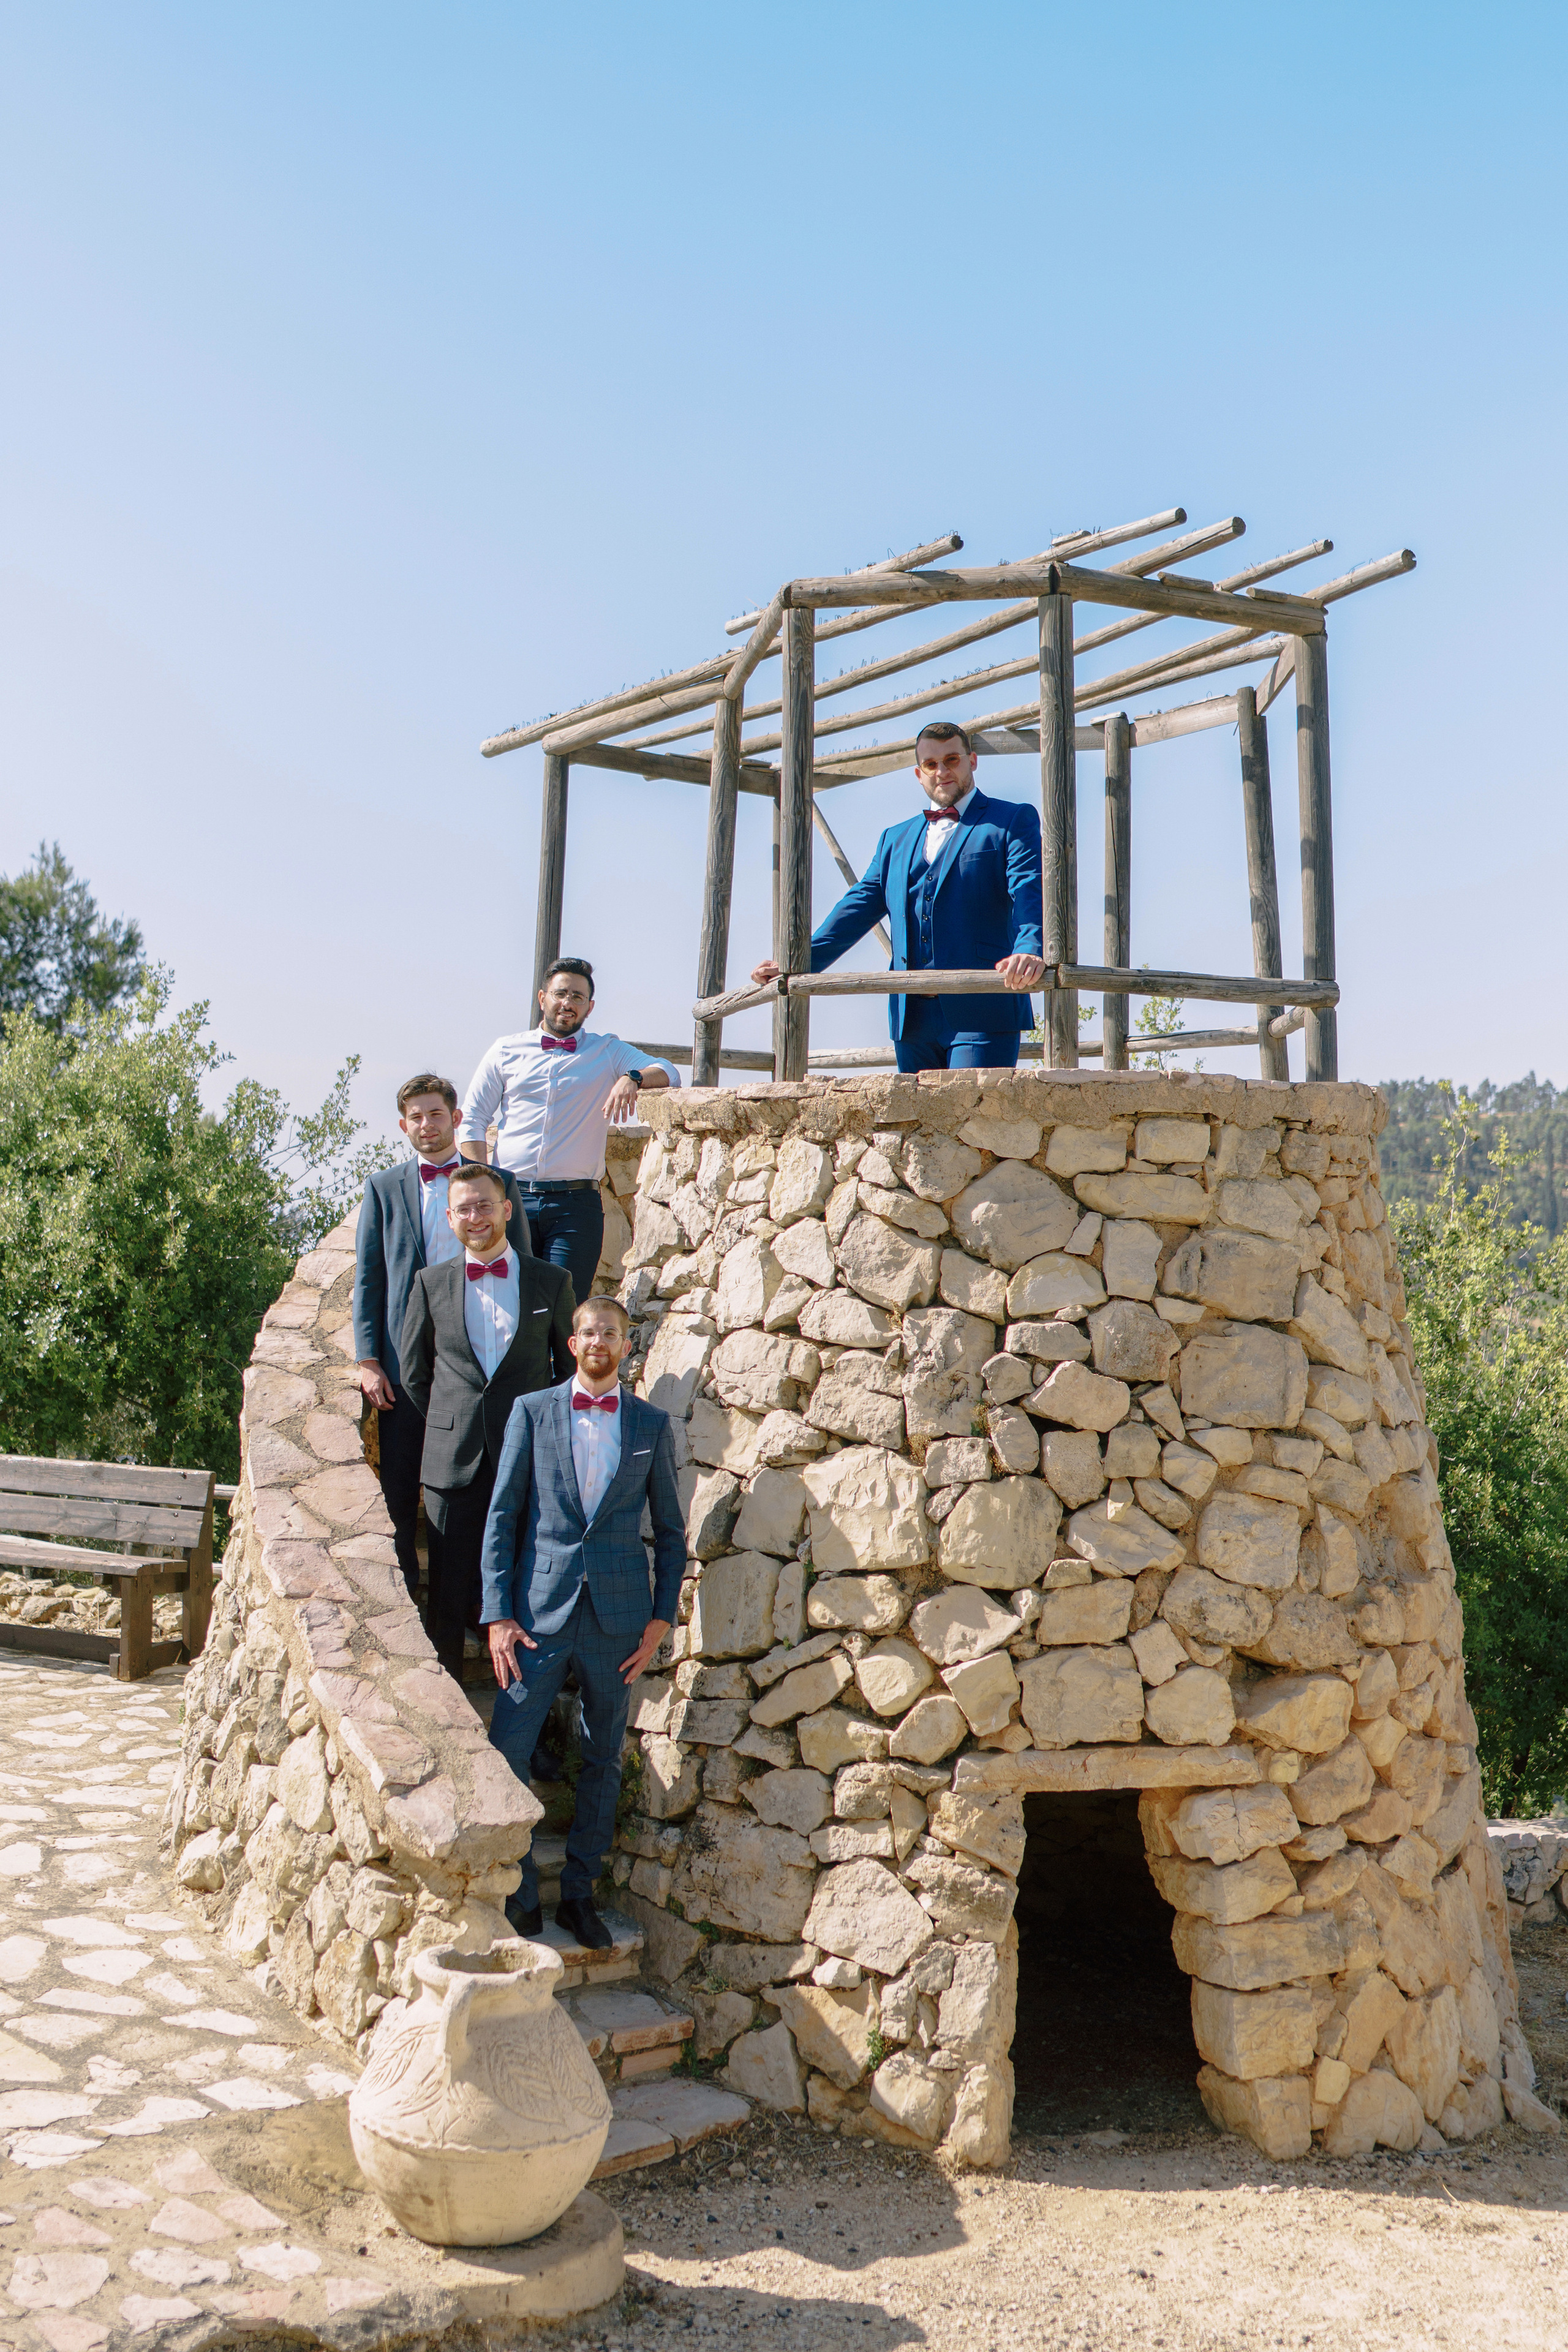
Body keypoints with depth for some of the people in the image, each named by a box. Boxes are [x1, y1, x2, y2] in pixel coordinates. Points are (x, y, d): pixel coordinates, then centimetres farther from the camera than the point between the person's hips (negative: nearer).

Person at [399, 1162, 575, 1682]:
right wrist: (452, 1425, 11)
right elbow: (413, 1373, 15)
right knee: (449, 1594, 3)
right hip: (455, 1463, 1)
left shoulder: (551, 1283, 5)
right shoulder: (430, 1283, 7)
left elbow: (573, 1370, 12)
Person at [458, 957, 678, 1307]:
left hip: (576, 1203, -1)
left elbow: (667, 1073, 1)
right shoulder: (506, 1051, 13)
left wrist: (632, 1078, -21)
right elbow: (471, 1121, 12)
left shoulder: (608, 1051, 12)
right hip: (511, 1198, 1)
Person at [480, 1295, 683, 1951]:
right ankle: (518, 1897, 11)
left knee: (603, 1760, 9)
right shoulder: (532, 1411, 4)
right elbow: (502, 1517, 2)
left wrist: (661, 1618, 2)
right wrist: (498, 1614, -5)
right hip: (541, 1610, -1)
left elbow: (670, 1531, 10)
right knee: (505, 1750, -5)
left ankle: (579, 1895, 23)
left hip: (617, 1616, 1)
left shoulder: (652, 1424, 7)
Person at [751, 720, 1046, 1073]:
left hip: (980, 1012, -5)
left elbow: (1030, 892, -8)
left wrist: (1029, 950, -30)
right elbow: (859, 907, 18)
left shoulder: (1013, 821, 8)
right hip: (913, 1016, 5)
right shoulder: (896, 839, 24)